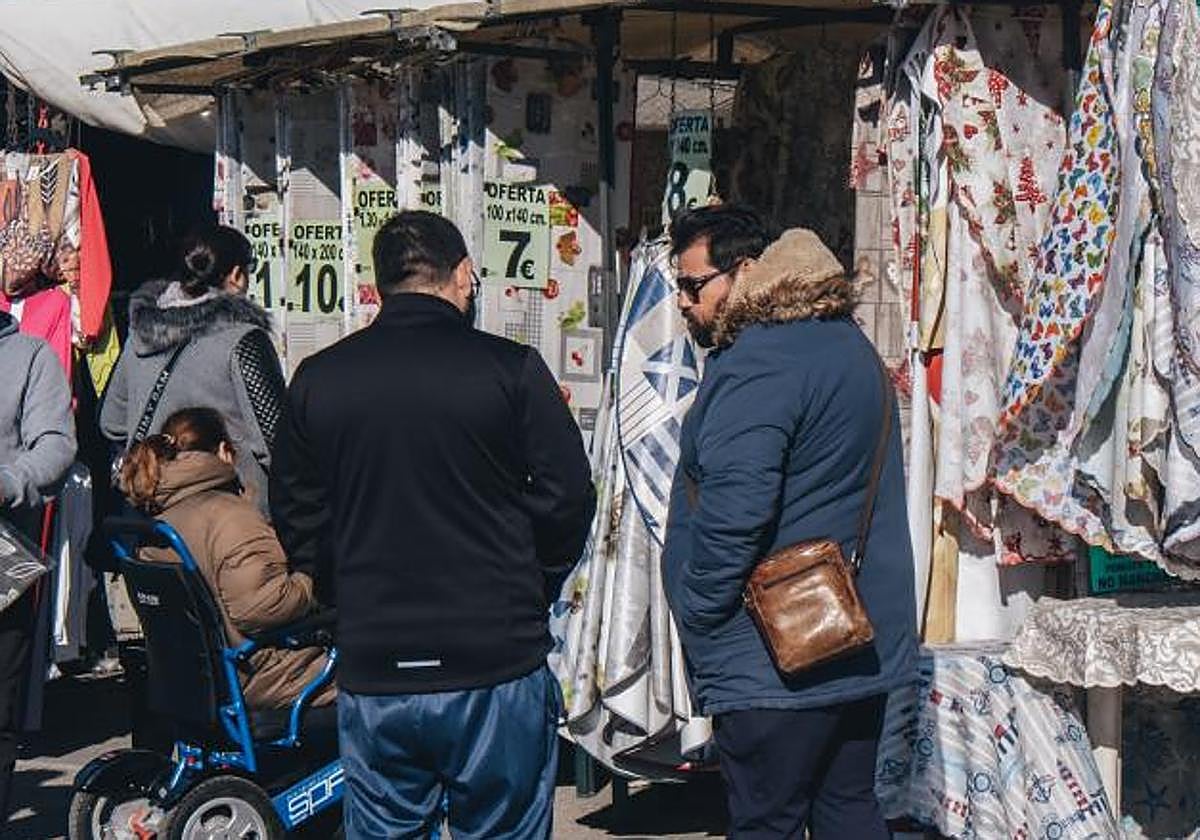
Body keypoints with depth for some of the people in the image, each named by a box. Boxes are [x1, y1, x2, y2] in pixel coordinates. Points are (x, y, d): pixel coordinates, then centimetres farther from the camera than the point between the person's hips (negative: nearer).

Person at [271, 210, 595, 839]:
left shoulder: (317, 379, 3)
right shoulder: (511, 369, -6)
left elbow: (296, 525, 9)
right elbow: (568, 499, -4)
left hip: (371, 675, 3)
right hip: (496, 668, -2)